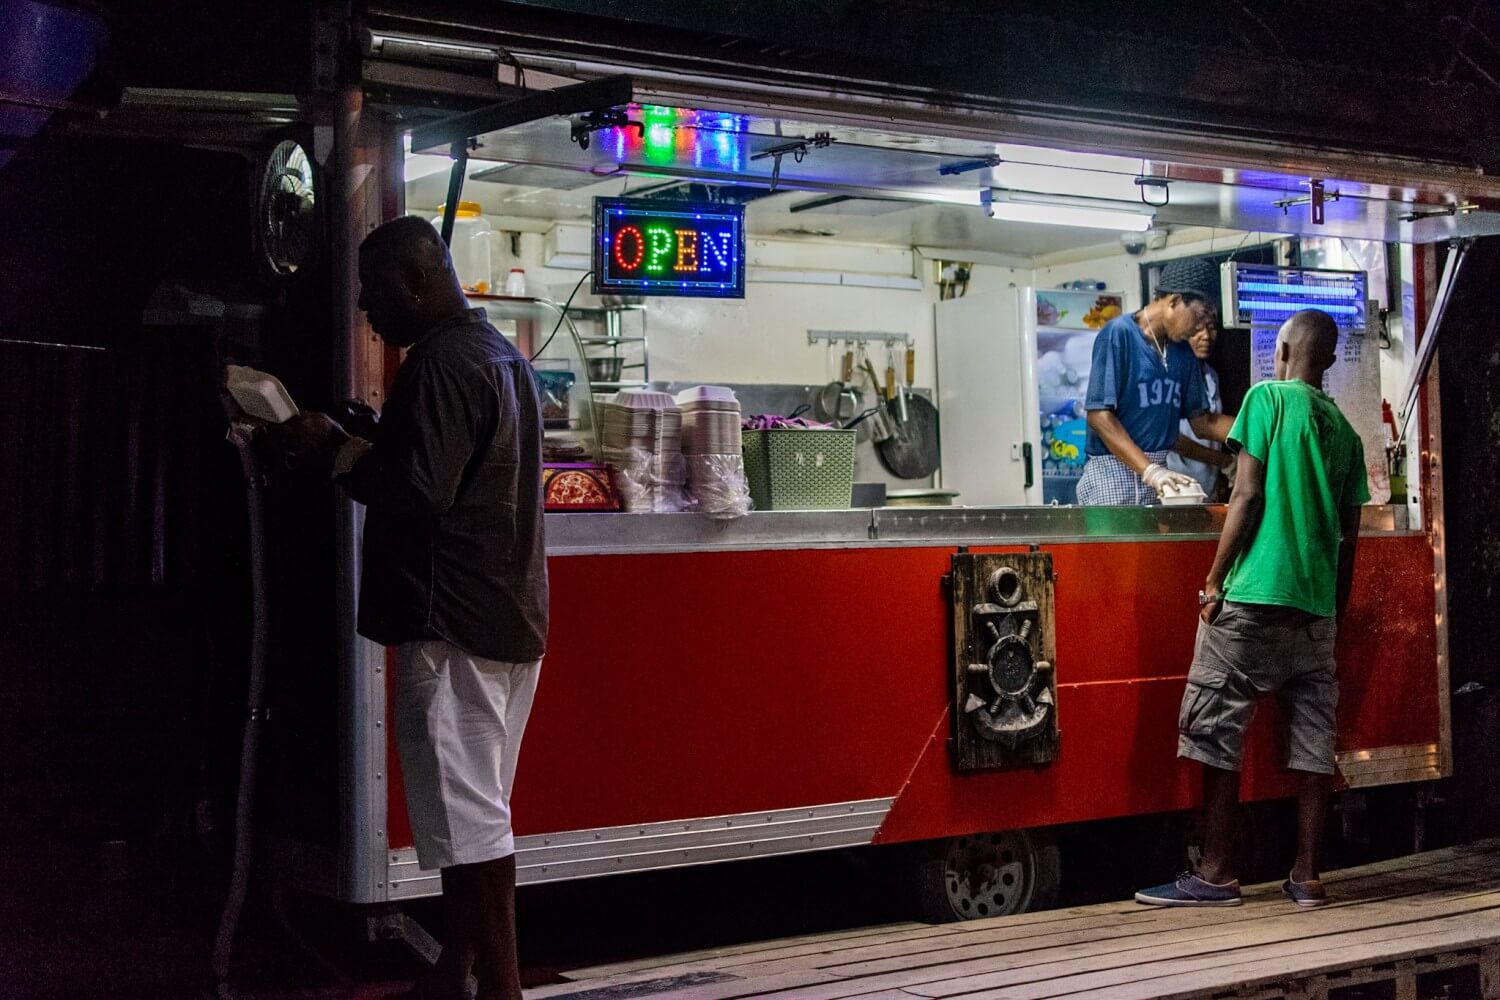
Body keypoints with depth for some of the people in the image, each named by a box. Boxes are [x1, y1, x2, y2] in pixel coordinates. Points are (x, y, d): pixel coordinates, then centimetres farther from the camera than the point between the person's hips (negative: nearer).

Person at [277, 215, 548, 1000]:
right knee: (472, 806, 15)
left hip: (454, 620, -10)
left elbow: (421, 490, -23)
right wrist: (361, 445, 12)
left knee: (467, 812, -6)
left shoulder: (443, 363, -15)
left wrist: (335, 452, -9)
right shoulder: (496, 353, 18)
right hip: (502, 611, 10)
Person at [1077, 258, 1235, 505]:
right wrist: (1149, 470, -22)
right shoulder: (1118, 334, -9)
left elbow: (1202, 421, 17)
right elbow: (1099, 415, -14)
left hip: (1159, 473, 6)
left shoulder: (1182, 353, 13)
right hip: (1113, 473, -6)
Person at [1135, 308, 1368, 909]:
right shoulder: (1344, 431, 15)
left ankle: (1216, 875, -1)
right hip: (1316, 604, 6)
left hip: (1254, 596, -6)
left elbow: (1247, 494, -9)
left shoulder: (1267, 397, -1)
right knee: (1312, 742, 6)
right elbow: (1349, 538, 14)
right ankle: (1307, 877, 9)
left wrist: (1213, 581, -6)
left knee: (1215, 733, -1)